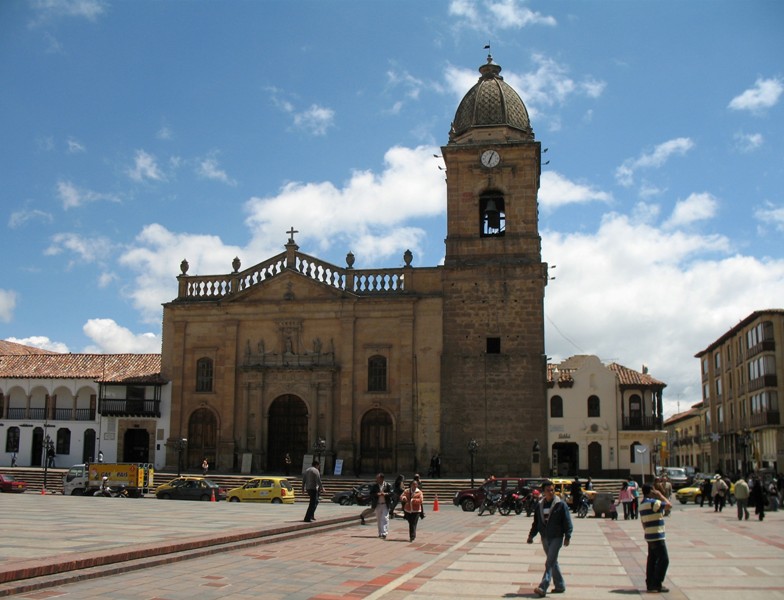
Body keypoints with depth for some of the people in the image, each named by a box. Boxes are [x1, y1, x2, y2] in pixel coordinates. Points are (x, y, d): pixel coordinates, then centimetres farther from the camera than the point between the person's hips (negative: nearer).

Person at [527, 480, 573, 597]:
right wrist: (531, 535, 6)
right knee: (553, 562, 14)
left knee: (549, 563, -11)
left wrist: (567, 537, -11)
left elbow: (567, 522, -5)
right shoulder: (540, 505, 7)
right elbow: (536, 522, 14)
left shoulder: (561, 504, -7)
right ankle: (560, 585, 26)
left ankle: (543, 588, -16)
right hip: (545, 538, 5)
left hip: (557, 537, -5)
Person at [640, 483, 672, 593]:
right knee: (664, 560, -4)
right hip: (657, 537, -9)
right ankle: (657, 585, -4)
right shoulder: (652, 502, -19)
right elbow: (669, 505, -17)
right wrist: (660, 495, -5)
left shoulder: (642, 504, 12)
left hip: (650, 537, 9)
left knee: (652, 560, 13)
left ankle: (650, 584, 16)